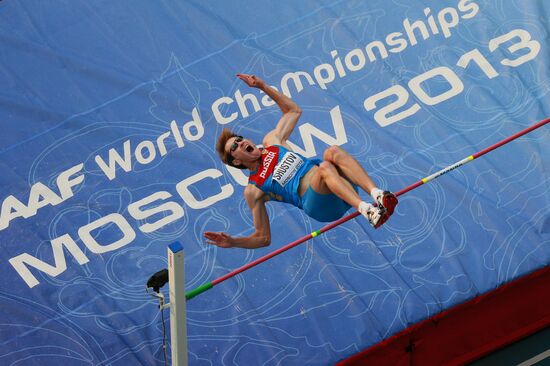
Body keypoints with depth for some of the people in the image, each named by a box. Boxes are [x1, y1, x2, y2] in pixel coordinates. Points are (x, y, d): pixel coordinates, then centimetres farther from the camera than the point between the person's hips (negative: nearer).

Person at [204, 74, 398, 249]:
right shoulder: (253, 191, 12)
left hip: (340, 185, 5)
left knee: (332, 151, -29)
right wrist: (233, 242, -7)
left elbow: (294, 110, 33)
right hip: (319, 204, -5)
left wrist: (263, 86, 23)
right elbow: (263, 237, 12)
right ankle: (366, 210, -54)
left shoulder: (271, 142, 24)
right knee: (324, 167, -36)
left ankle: (377, 193, -44)